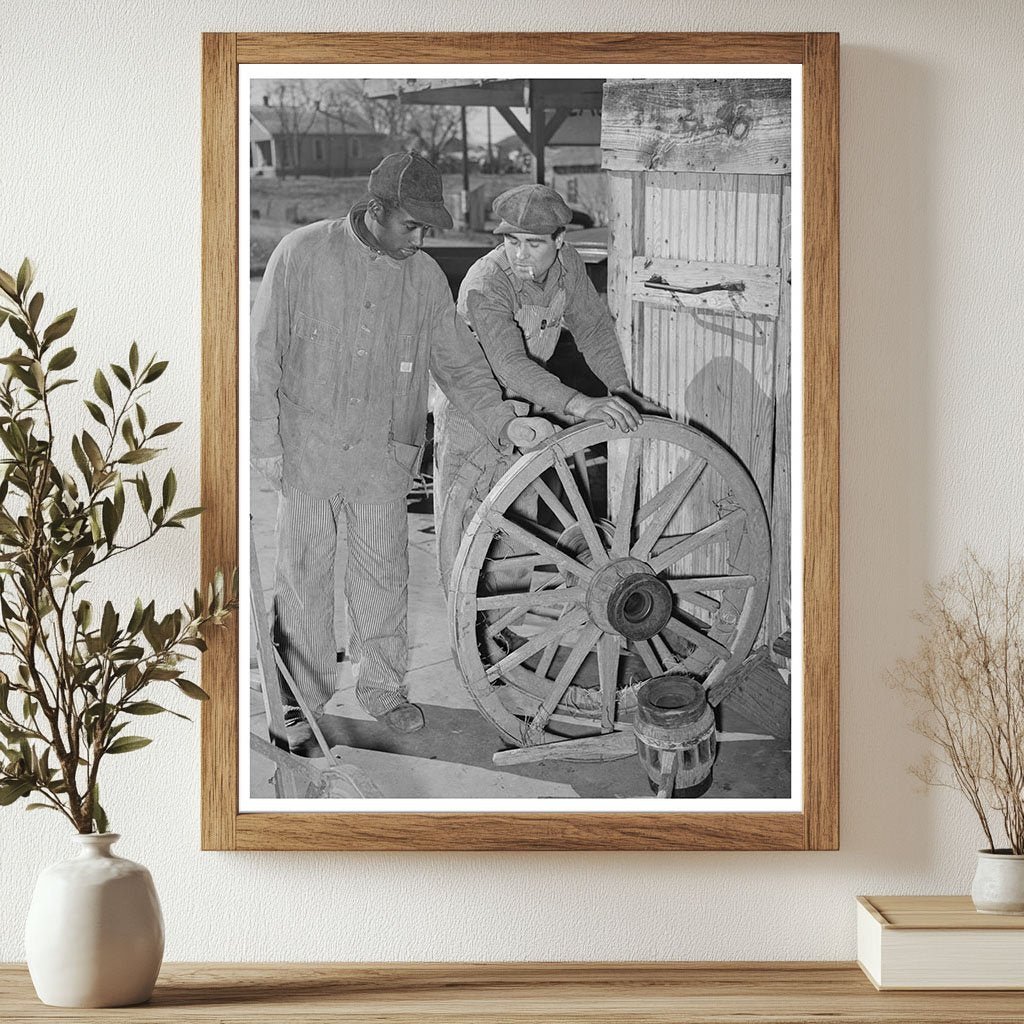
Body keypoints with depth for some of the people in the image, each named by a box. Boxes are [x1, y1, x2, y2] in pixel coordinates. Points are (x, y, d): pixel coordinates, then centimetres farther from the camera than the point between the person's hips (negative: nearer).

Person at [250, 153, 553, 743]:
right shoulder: (302, 255, -6)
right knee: (305, 574, 6)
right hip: (307, 446, -2)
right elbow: (265, 352, -2)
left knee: (385, 572, 8)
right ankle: (305, 698, 20)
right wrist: (265, 440, -4)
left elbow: (459, 362, 4)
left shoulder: (426, 278, 2)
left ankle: (382, 683, 27)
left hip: (384, 455, 2)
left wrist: (503, 421, -10)